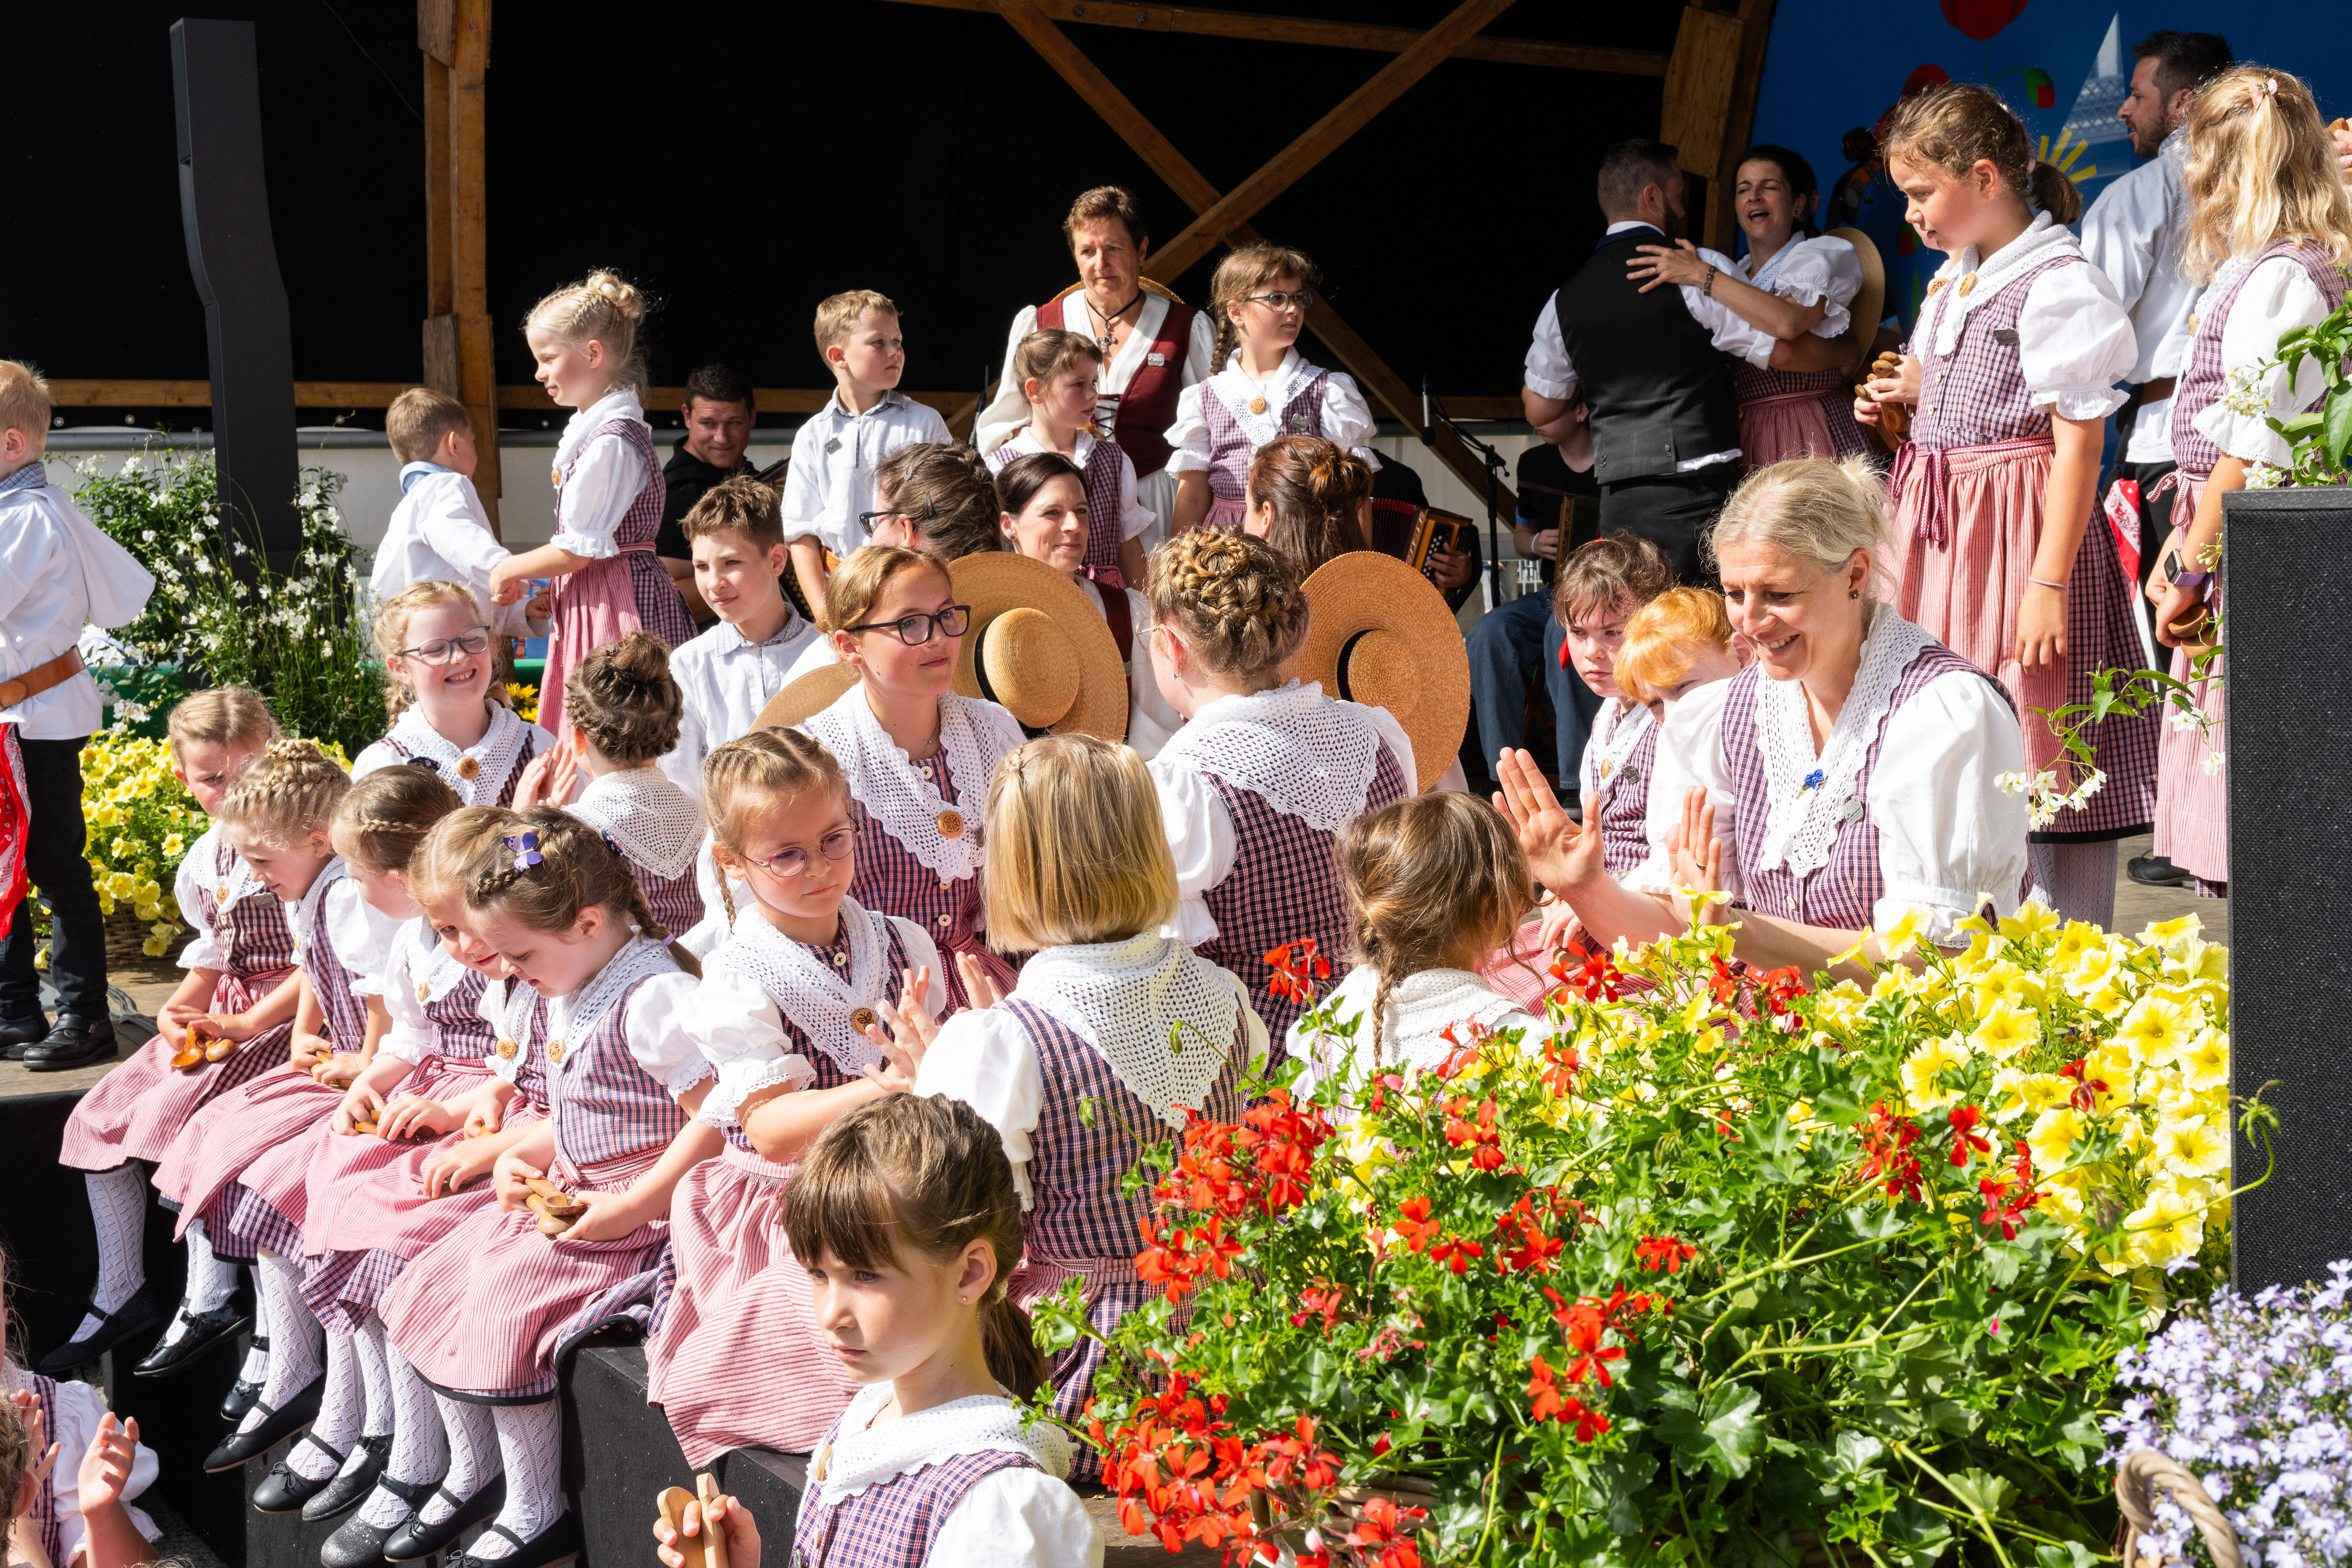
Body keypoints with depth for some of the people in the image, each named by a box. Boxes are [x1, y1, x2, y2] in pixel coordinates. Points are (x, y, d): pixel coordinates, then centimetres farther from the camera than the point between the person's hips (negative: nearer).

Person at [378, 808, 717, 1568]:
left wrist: (629, 1209, -25)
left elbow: (717, 1120, -24)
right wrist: (521, 1157, 3)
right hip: (565, 1191, 10)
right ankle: (469, 1473, 20)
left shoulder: (654, 998, -20)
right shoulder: (558, 996, 10)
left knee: (500, 1299, -22)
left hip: (635, 1209, -10)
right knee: (430, 1283, 5)